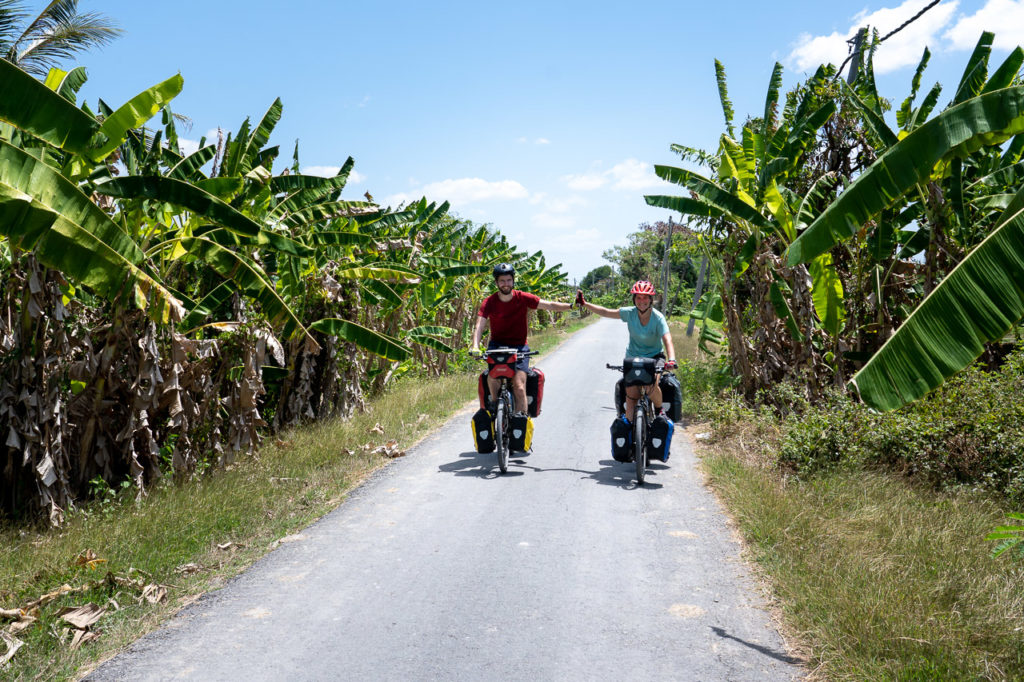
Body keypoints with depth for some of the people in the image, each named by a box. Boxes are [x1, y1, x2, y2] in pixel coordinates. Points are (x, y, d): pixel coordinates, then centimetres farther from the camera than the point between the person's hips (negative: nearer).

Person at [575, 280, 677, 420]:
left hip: (654, 357, -2)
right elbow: (605, 312, -4)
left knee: (651, 386, -27)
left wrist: (671, 360, -49)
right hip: (633, 357, 3)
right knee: (631, 394, -4)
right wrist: (584, 304, -10)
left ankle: (659, 411, 3)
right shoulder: (629, 313, -11)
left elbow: (667, 340, -32)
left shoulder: (658, 318, -19)